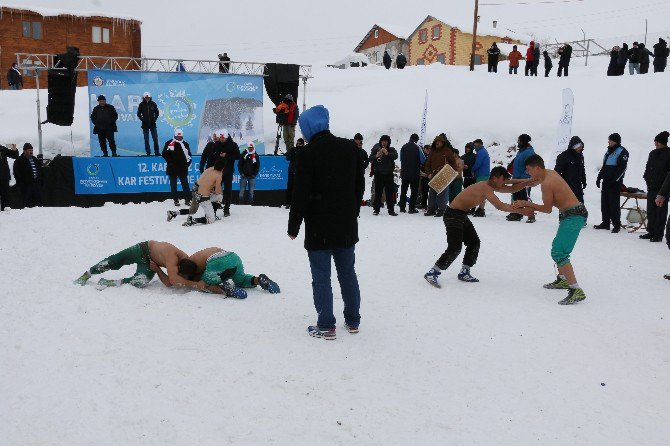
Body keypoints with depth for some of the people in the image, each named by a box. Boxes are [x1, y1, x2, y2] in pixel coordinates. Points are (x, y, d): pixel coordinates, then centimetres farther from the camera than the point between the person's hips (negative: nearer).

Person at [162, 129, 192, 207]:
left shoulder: (185, 144, 4)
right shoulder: (169, 143, -2)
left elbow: (189, 155, 9)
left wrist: (187, 164, -2)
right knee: (173, 185, 6)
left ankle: (187, 199, 6)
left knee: (185, 184, 0)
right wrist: (170, 162, -9)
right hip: (172, 169, -1)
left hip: (182, 169, 1)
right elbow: (164, 154, -1)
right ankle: (176, 200, 15)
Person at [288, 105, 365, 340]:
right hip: (347, 226, 6)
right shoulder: (350, 147, 4)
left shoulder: (309, 153, -14)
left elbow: (301, 194, -14)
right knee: (348, 273, 16)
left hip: (319, 228, -5)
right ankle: (353, 321, 25)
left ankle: (326, 326, 8)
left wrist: (293, 226, -5)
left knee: (321, 277, 3)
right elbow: (360, 184, 12)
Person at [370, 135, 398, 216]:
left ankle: (391, 210, 3)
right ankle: (376, 209, 7)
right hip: (378, 174, 0)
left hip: (389, 174, 0)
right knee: (378, 192, 0)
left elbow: (396, 156, -13)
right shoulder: (376, 150, 7)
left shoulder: (392, 150, 6)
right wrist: (376, 156, -21)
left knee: (390, 192, -1)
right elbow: (370, 159, -1)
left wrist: (387, 154, -28)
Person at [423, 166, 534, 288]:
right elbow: (500, 206, -31)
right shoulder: (485, 188, -22)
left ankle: (464, 273, 20)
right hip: (453, 215, -11)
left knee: (474, 243, 11)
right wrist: (521, 211, -28)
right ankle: (431, 273, -9)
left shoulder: (491, 186, 8)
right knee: (455, 248, -15)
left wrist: (530, 181, 5)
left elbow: (513, 189, 15)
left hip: (462, 215, 11)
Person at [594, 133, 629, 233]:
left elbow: (622, 168, -15)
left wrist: (615, 179, -20)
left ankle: (616, 224, -1)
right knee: (604, 202, 9)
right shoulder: (609, 151, 17)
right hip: (606, 181, 8)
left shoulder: (622, 152, -8)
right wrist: (599, 177, 16)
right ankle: (606, 223, 16)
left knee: (614, 203, -7)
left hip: (615, 183, -8)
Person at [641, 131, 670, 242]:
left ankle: (658, 234, 2)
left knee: (660, 211, -1)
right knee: (650, 210, 11)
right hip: (652, 187, 7)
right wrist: (647, 178, 6)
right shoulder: (653, 153, 13)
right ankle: (651, 232, 20)